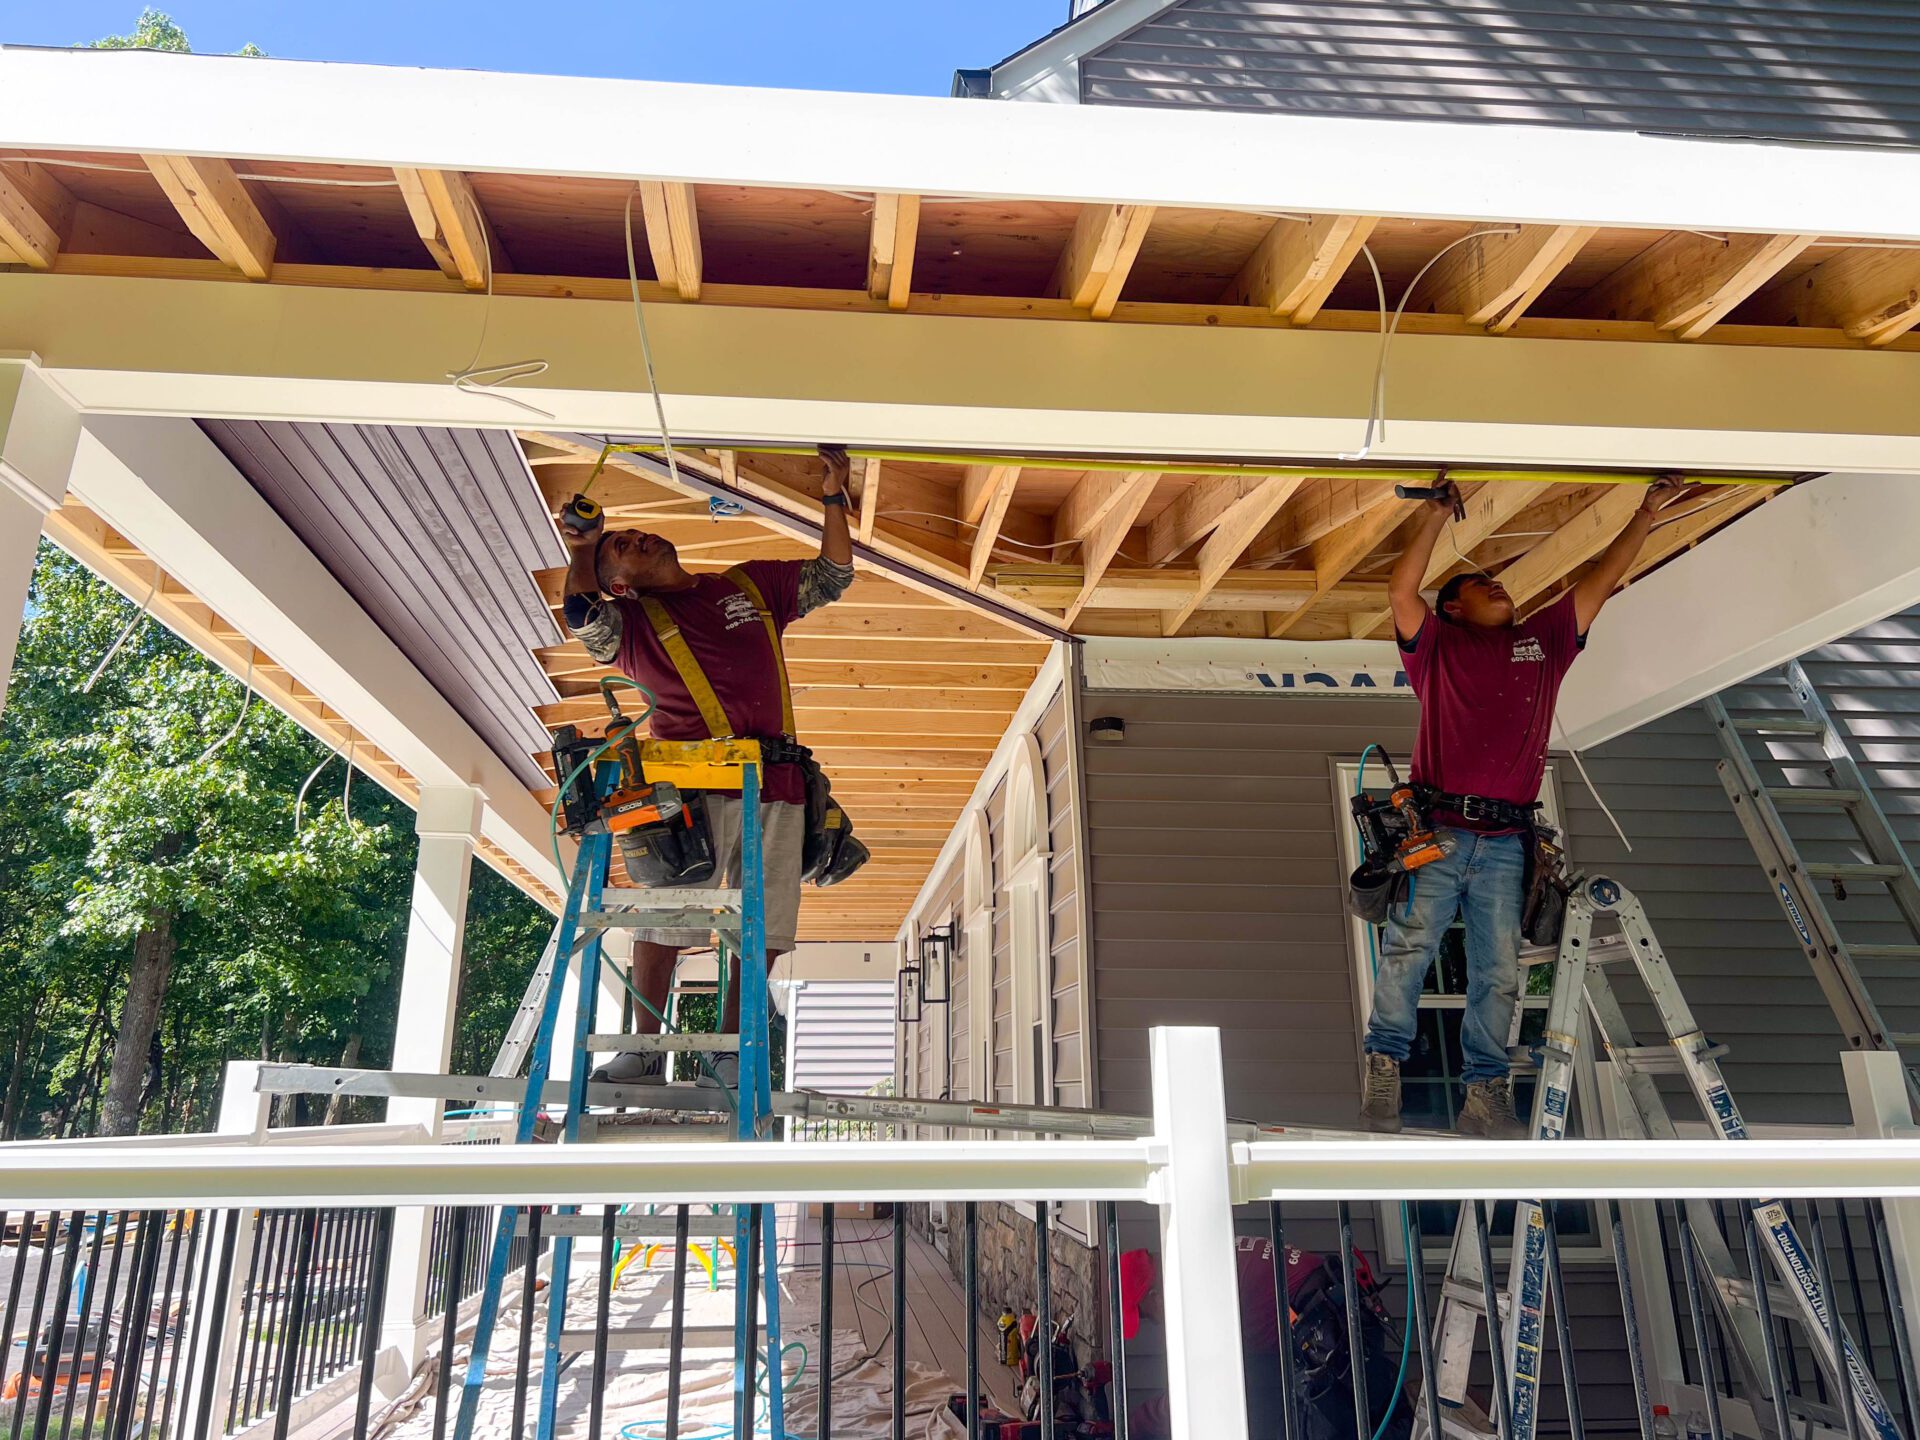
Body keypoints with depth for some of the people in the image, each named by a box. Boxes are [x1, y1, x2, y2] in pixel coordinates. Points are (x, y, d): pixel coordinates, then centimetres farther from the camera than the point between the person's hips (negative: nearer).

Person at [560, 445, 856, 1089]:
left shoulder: (752, 584, 22)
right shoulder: (630, 621, 12)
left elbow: (832, 576, 22)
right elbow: (582, 619, -7)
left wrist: (833, 495, 16)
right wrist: (582, 550, -6)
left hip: (777, 786, 3)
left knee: (764, 929, 1)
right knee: (661, 921, -6)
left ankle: (727, 1054, 10)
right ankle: (645, 1051, 8)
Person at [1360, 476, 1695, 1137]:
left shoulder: (1543, 640, 23)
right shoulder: (1437, 646, 12)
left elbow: (1600, 581, 25)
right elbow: (1401, 591, -2)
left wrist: (1647, 513, 26)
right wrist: (1435, 518, 2)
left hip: (1505, 843, 3)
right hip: (1436, 832, -3)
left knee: (1498, 974, 1)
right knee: (1407, 950, -10)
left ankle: (1485, 1095, 5)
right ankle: (1383, 1070, -6)